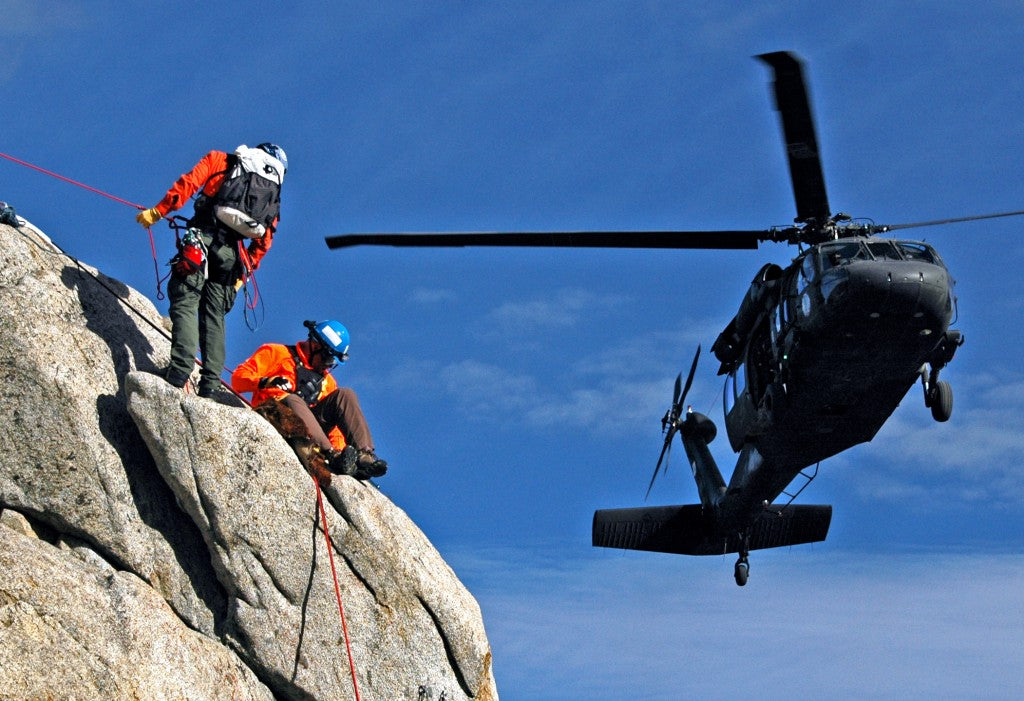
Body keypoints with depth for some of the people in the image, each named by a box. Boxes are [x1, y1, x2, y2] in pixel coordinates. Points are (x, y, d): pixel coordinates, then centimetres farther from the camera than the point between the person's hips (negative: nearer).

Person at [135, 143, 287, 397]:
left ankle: (181, 369, -26)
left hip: (201, 239, -3)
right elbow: (264, 242, 17)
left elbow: (188, 184, 2)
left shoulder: (219, 160, 18)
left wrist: (157, 212, 2)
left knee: (185, 303, -8)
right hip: (231, 252, 3)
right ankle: (210, 383, -1)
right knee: (214, 318, 10)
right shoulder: (274, 195, 24)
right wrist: (244, 271, 22)